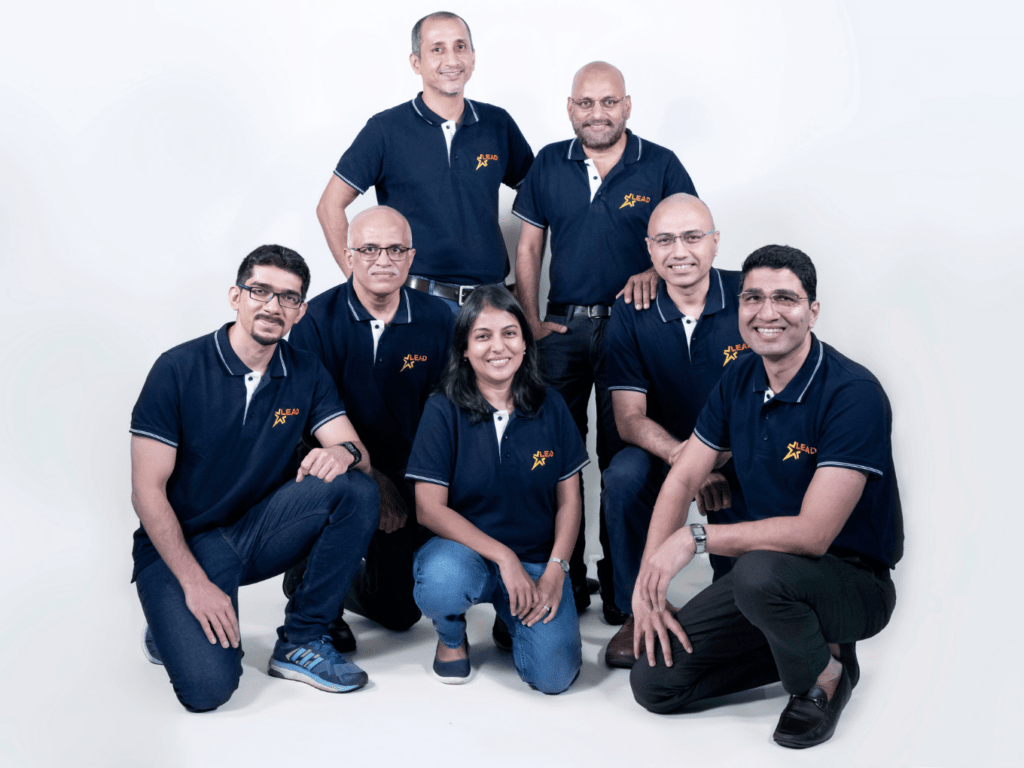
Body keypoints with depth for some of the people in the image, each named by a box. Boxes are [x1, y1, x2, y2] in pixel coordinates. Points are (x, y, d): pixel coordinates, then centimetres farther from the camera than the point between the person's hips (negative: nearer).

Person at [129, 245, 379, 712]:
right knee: (207, 687, -26)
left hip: (258, 532, 4)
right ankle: (174, 626, 11)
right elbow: (147, 489, -13)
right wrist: (194, 582, -21)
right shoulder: (179, 369, -12)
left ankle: (300, 641, -8)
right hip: (179, 543, -4)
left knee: (357, 492, -22)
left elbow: (360, 455, -5)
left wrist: (343, 451, -31)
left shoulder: (306, 375, 1)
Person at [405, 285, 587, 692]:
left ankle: (515, 618, 17)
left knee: (554, 674, -19)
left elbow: (569, 499, 4)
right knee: (442, 585, -38)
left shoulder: (550, 407, 2)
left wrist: (554, 570, -11)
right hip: (463, 549, -2)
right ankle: (451, 634, 1)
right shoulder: (444, 410, -6)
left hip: (536, 561, 2)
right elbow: (429, 508, -10)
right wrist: (504, 556, -18)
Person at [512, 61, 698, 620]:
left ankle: (621, 587, 11)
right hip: (562, 327, 3)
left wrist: (654, 273, -16)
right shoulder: (549, 164, 9)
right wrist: (532, 322, 3)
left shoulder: (660, 165, 2)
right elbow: (528, 246, 12)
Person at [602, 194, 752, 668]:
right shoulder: (631, 313, -6)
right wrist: (684, 459, -31)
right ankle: (637, 613, -7)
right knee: (622, 480, -29)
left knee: (737, 502, -30)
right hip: (660, 448, 1)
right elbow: (629, 419, -11)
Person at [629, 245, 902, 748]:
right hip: (768, 567, 6)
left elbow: (812, 532, -28)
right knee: (652, 679, -3)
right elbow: (682, 481, 2)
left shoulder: (853, 394, -22)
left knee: (759, 571, -39)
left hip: (854, 579, -6)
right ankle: (804, 642, 13)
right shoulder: (740, 380, 0)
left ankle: (824, 674, -7)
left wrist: (695, 537, -24)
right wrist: (647, 584, -8)